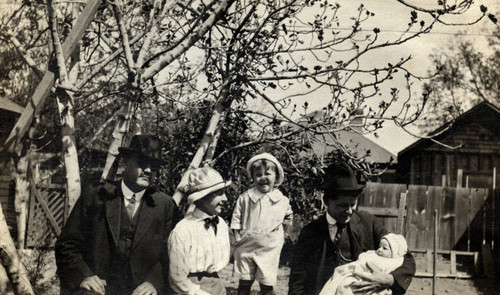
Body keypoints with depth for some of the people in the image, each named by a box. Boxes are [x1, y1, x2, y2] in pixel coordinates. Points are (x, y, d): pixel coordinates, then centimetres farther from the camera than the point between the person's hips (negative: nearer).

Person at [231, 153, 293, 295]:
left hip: (269, 249, 0)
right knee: (244, 282, 8)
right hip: (246, 247, 0)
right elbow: (236, 218, 5)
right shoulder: (245, 197, -2)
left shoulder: (282, 200, 0)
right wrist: (237, 236, 0)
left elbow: (288, 217, 19)